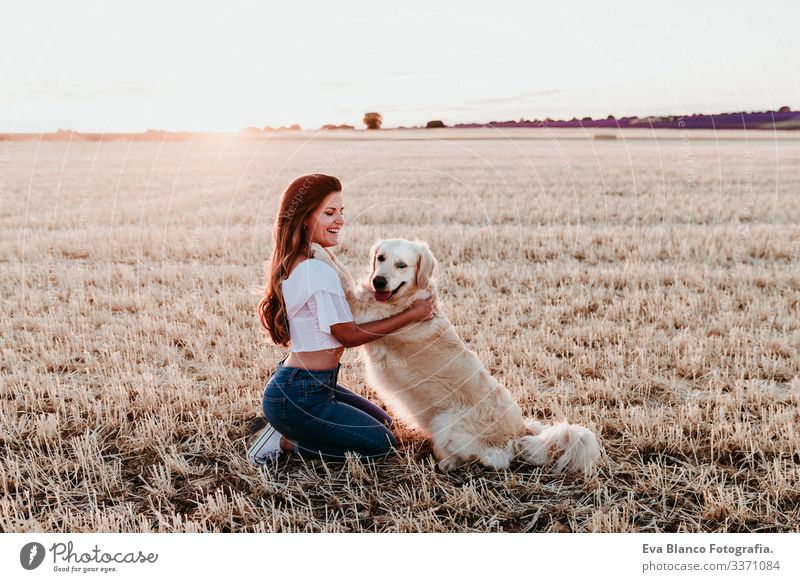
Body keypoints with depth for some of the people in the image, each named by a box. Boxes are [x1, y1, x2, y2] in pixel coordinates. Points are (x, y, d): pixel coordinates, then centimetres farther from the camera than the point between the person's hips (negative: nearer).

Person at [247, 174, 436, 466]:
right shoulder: (318, 270, -22)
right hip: (297, 397, -10)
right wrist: (412, 314, -11)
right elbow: (348, 335, -16)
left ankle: (287, 433, 14)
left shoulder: (295, 262, 8)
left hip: (311, 386, 10)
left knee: (382, 422, 23)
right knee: (382, 443, 1)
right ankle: (285, 442, 2)